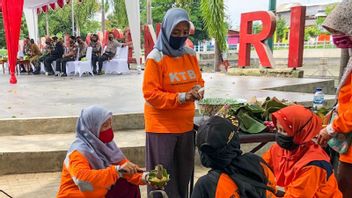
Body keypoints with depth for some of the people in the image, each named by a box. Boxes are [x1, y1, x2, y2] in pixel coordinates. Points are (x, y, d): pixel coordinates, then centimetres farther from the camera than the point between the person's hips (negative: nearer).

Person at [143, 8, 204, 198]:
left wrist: (197, 90, -9)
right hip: (162, 124, -6)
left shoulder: (190, 55, 6)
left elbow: (198, 80, 15)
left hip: (185, 123, 6)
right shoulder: (155, 58, -12)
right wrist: (180, 97, -23)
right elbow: (150, 93, -15)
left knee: (184, 169, 16)